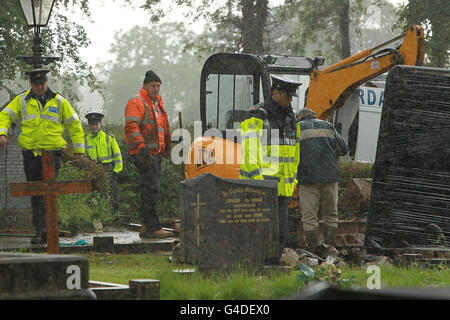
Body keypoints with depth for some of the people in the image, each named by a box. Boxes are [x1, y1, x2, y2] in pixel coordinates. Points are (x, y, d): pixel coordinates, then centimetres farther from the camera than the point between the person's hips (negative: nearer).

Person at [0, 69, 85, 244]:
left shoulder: (59, 101, 6)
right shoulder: (22, 100, 8)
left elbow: (74, 124, 12)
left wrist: (78, 150, 10)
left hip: (52, 152, -2)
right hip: (30, 153, 2)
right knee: (35, 194, 3)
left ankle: (43, 229, -15)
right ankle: (40, 230, 7)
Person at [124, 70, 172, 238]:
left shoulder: (157, 104, 22)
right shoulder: (136, 103, -7)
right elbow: (131, 128, -18)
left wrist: (166, 146, 30)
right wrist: (142, 147, -27)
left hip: (156, 153, 10)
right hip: (144, 153, -9)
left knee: (150, 190, 10)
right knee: (151, 188, -14)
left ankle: (146, 227, 14)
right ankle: (152, 227, -15)